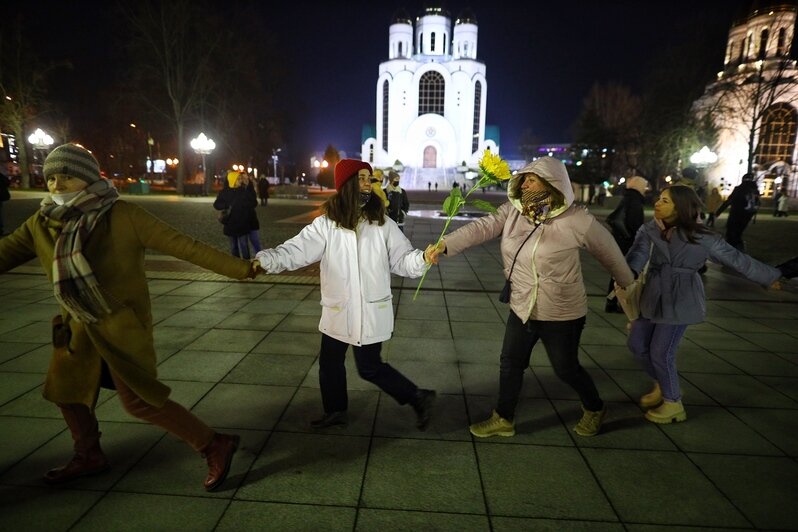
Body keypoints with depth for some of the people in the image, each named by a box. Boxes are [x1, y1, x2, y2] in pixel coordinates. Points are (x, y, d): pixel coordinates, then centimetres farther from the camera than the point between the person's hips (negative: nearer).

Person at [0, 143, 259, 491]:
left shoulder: (121, 216, -16)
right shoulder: (41, 224, 1)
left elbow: (180, 245, -19)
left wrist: (239, 269, -23)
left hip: (121, 324, -7)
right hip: (78, 325, 7)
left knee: (138, 401, -7)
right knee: (65, 390, 20)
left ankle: (214, 446, 7)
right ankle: (89, 457, 46)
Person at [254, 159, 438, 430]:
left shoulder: (382, 223, -6)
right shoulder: (326, 224, -8)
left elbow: (401, 260, -6)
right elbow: (296, 249, -17)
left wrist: (422, 258, -27)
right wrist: (265, 259, -35)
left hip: (372, 311, -3)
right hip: (338, 310, 3)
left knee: (369, 367, 4)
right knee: (329, 362, 18)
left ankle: (417, 398, 26)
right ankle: (335, 411, 43)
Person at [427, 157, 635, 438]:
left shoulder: (577, 220, -18)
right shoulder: (514, 210, -6)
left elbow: (609, 252, -5)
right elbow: (482, 227, -16)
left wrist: (629, 286, 10)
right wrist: (444, 244, -31)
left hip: (561, 312, -4)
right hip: (522, 308, 5)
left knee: (566, 368, 13)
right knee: (510, 362, 13)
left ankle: (595, 409, 44)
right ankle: (503, 419, 34)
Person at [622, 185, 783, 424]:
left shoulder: (700, 237, -8)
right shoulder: (649, 230, -1)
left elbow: (735, 258, 1)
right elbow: (638, 255, -18)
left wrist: (770, 277, 7)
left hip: (680, 301, -5)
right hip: (652, 296, 5)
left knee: (661, 352, -2)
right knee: (637, 344, 8)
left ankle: (673, 404, 21)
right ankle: (662, 384, 35)